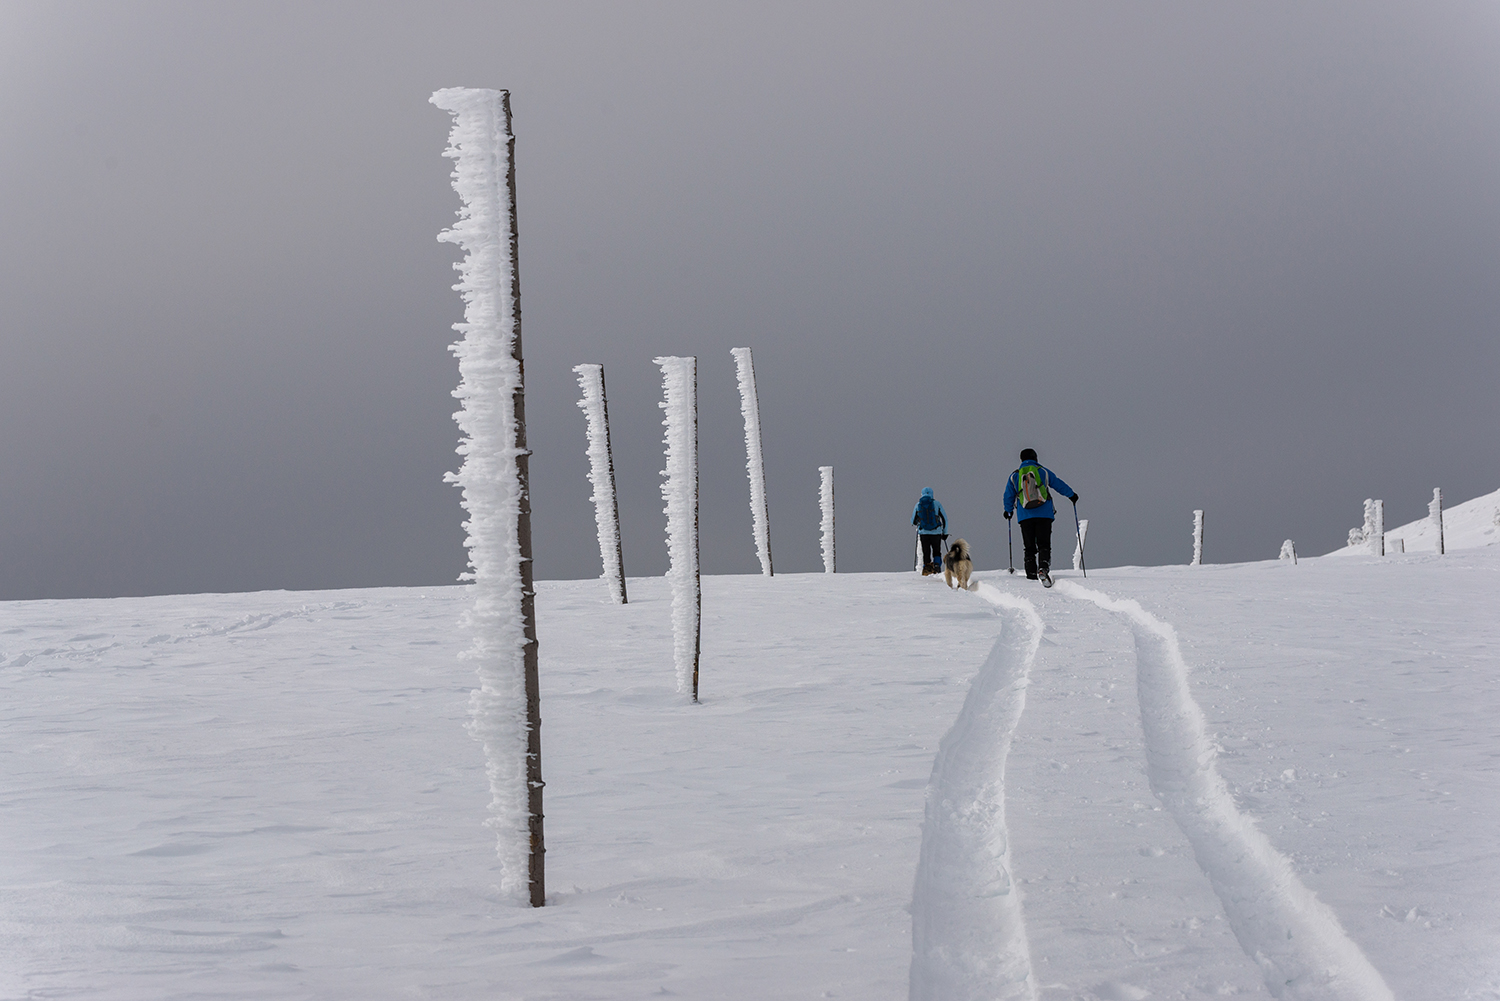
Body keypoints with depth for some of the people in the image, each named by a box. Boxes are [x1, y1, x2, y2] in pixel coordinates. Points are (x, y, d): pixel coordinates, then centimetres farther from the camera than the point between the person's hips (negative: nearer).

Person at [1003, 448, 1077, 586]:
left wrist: (1008, 510, 34)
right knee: (1044, 545, -5)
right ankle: (1043, 568, -29)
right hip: (1044, 514, -1)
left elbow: (1008, 496, 16)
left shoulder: (1014, 476, 9)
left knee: (1029, 548, 7)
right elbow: (1060, 485, 15)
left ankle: (1031, 575, 0)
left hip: (1025, 517, 1)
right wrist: (1072, 495, 30)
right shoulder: (1043, 472, 7)